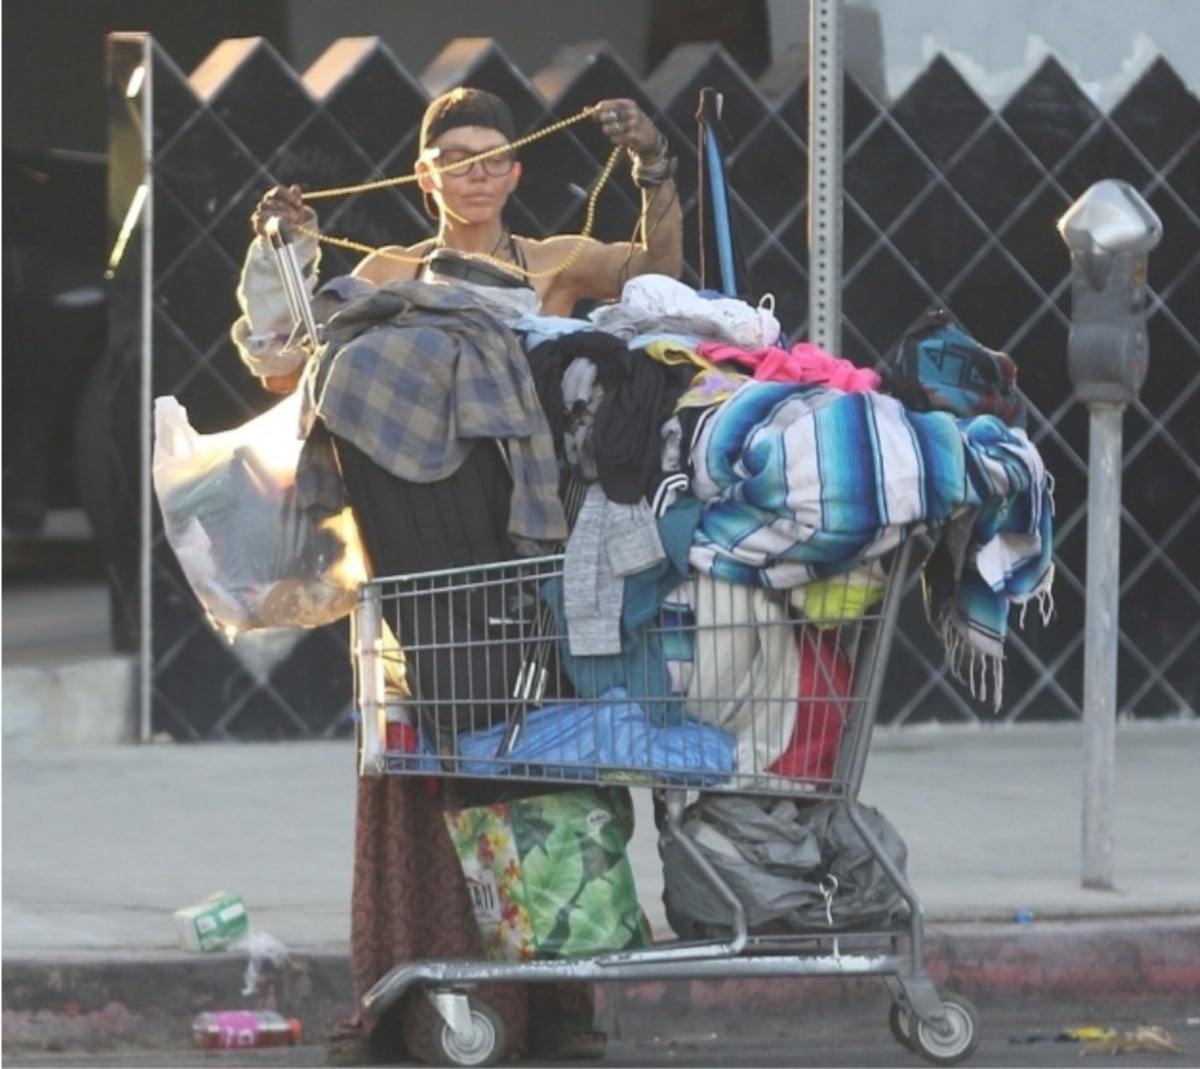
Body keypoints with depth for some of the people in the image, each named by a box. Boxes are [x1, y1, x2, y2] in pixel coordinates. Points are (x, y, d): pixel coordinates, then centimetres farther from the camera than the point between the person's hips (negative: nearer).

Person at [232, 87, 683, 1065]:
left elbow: (657, 271, -6)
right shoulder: (387, 277, 13)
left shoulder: (557, 266, 11)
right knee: (427, 764, -3)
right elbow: (282, 366, 6)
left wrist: (655, 172, -17)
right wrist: (283, 254, -1)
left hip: (532, 539, -1)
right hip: (423, 536, 1)